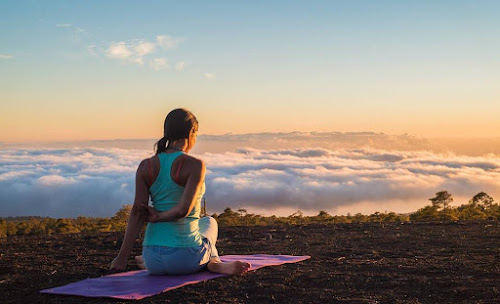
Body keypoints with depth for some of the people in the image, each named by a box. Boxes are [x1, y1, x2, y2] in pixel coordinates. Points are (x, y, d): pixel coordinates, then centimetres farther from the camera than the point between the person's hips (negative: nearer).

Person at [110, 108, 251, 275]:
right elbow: (184, 210, -21)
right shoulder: (195, 165, -12)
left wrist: (122, 257, -5)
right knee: (208, 222, 34)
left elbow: (137, 212, -6)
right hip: (185, 259, -3)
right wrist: (159, 217, -2)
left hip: (153, 261, 3)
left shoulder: (146, 166, 0)